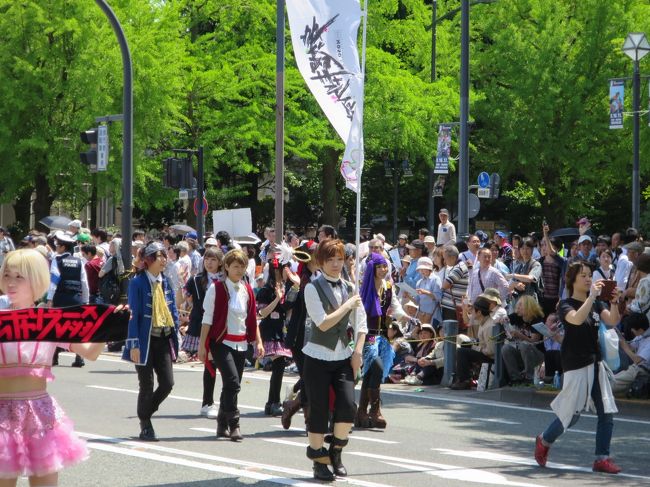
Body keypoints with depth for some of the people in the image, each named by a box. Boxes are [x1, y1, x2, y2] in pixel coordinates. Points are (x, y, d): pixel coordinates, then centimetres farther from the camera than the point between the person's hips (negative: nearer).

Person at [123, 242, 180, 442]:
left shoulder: (165, 282, 9)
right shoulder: (138, 283, -10)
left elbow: (173, 311, 14)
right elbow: (133, 314, -12)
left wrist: (175, 339, 9)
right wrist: (134, 344, -16)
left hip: (163, 340, 6)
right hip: (145, 341, -6)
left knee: (167, 383, 0)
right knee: (146, 386, 2)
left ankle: (145, 414, 22)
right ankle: (146, 427, 15)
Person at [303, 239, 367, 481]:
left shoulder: (349, 288, 9)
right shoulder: (313, 288, -7)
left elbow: (361, 324, 11)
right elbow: (323, 323, -16)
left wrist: (357, 352, -1)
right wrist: (347, 305, -10)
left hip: (343, 357, 4)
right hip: (318, 357, -4)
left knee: (347, 406, -11)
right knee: (319, 410, -2)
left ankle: (336, 452, 11)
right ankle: (319, 460, 11)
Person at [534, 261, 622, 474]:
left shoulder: (596, 304, 12)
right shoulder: (566, 305, -7)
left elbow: (612, 321, -4)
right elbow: (577, 319, -29)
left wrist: (614, 303, -22)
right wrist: (592, 296, -32)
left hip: (595, 363, 6)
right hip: (576, 366, -6)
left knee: (606, 413, -2)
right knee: (572, 414, -2)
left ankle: (602, 458, 2)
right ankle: (544, 441, 23)